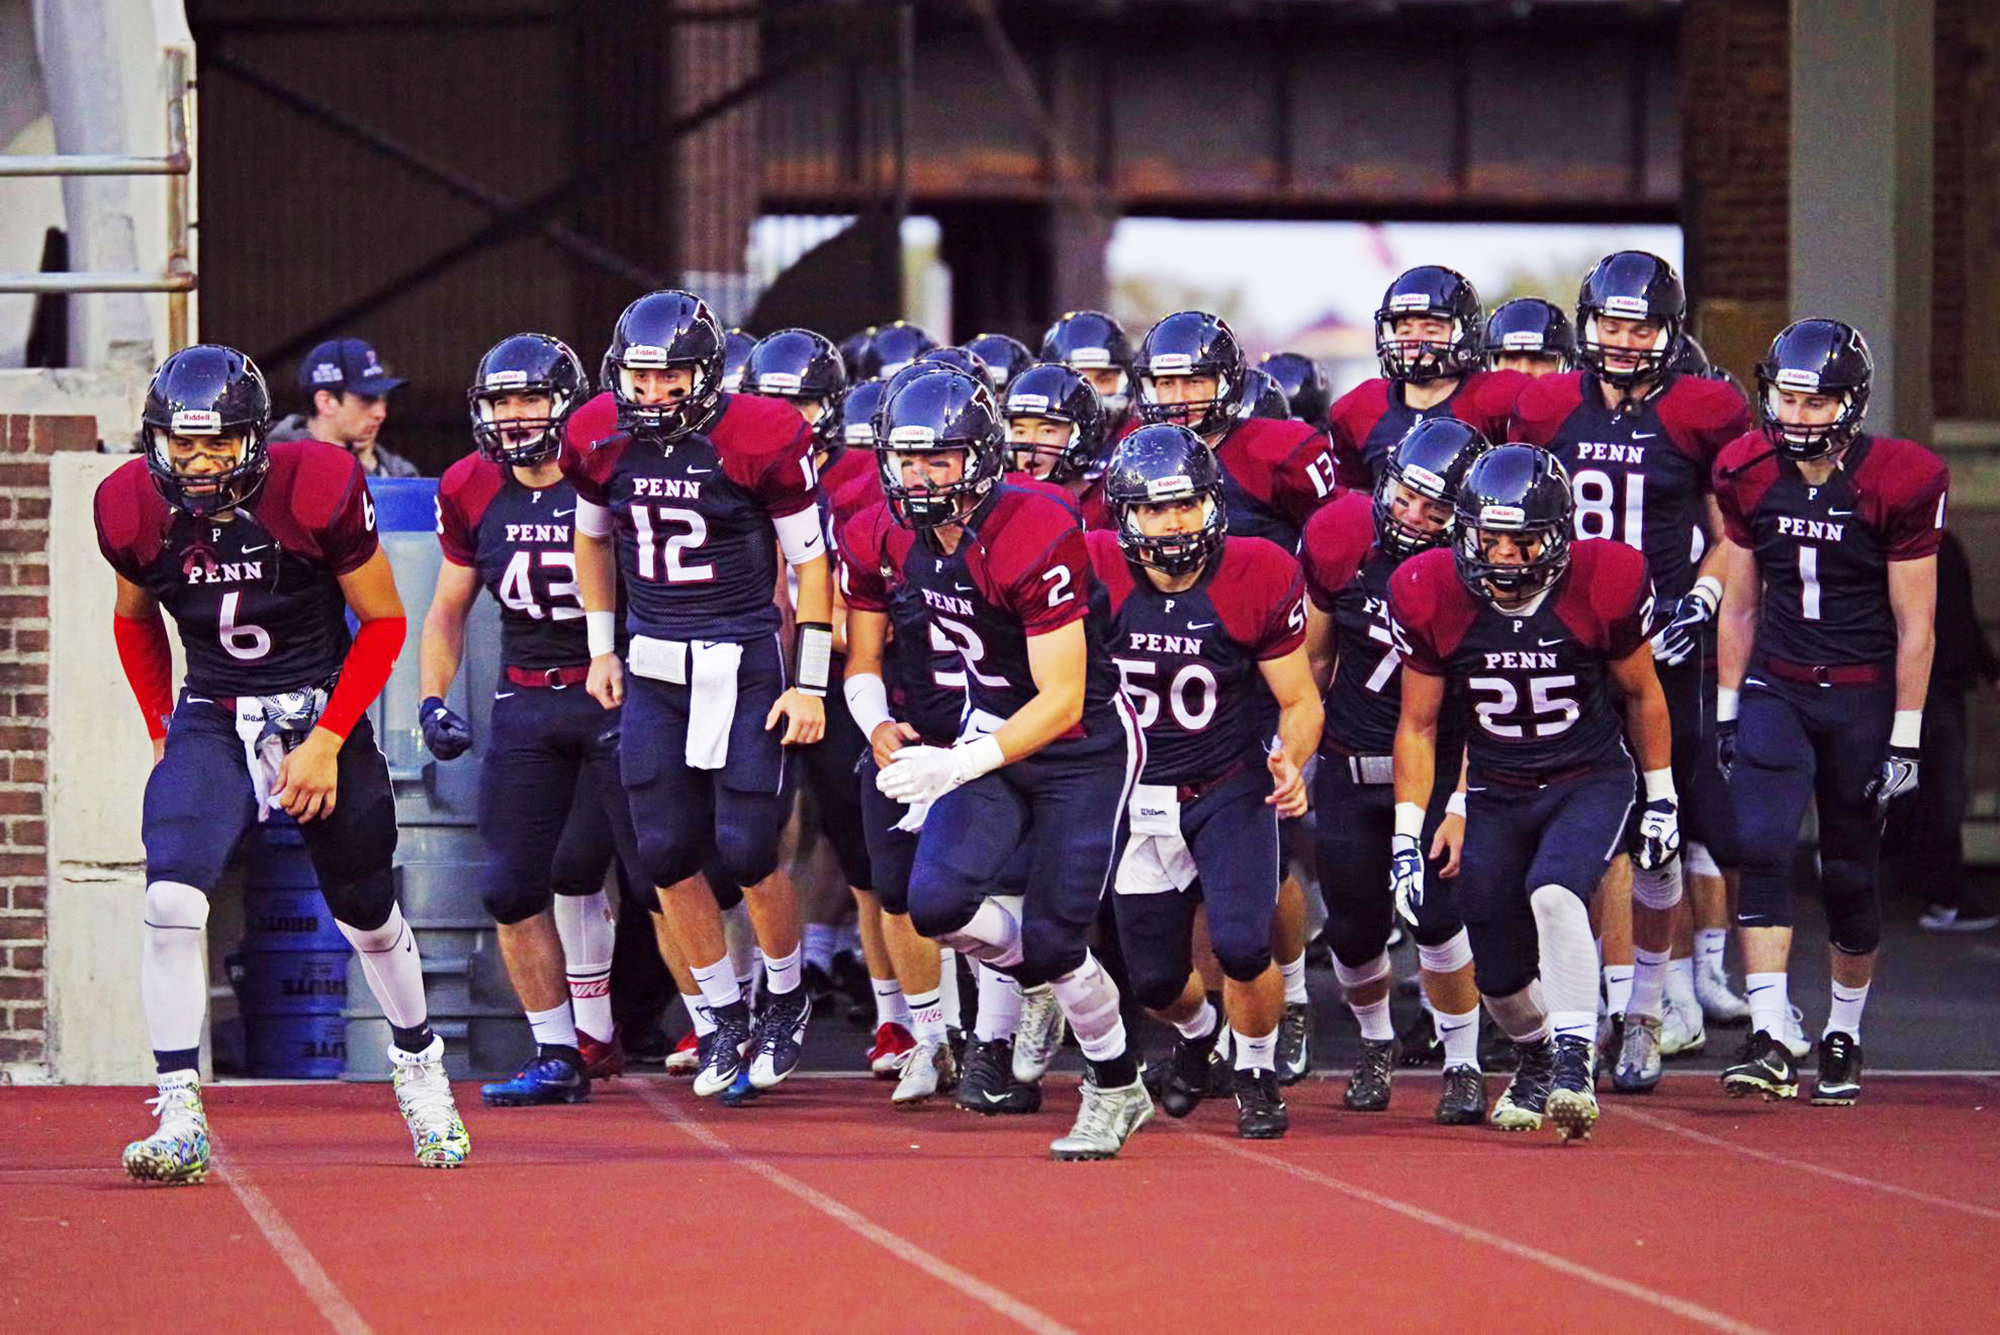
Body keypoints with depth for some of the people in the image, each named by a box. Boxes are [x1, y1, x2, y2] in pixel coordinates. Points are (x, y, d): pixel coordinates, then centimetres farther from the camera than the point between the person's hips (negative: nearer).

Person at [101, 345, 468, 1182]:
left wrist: (327, 743, -12)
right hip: (211, 724, 2)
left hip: (320, 712, -1)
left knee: (367, 916, 12)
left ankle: (420, 1068, 41)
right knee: (171, 900, -20)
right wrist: (162, 732, 6)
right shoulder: (134, 509, -11)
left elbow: (383, 622, -9)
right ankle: (180, 1124, -17)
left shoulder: (318, 491, -20)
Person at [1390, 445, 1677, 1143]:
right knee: (1501, 980, 4)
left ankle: (1574, 1059, -22)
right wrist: (1406, 835, -4)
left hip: (1590, 782, -3)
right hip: (1496, 793, 3)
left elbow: (1641, 695, 0)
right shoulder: (1432, 597, -14)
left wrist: (1662, 799, 7)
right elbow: (1418, 725, -1)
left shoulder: (1603, 585, -18)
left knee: (1553, 894, -32)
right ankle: (1538, 1051, 37)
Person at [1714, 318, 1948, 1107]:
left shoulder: (1899, 483, -11)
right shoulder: (1749, 474, -1)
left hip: (1862, 696, -2)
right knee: (1761, 849, -16)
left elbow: (1915, 623, -7)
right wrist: (1728, 710, 7)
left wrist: (1905, 737, -8)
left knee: (1850, 876, 6)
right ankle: (1770, 1043, -21)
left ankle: (1843, 1040, 25)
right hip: (1775, 687, 2)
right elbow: (1739, 603, 9)